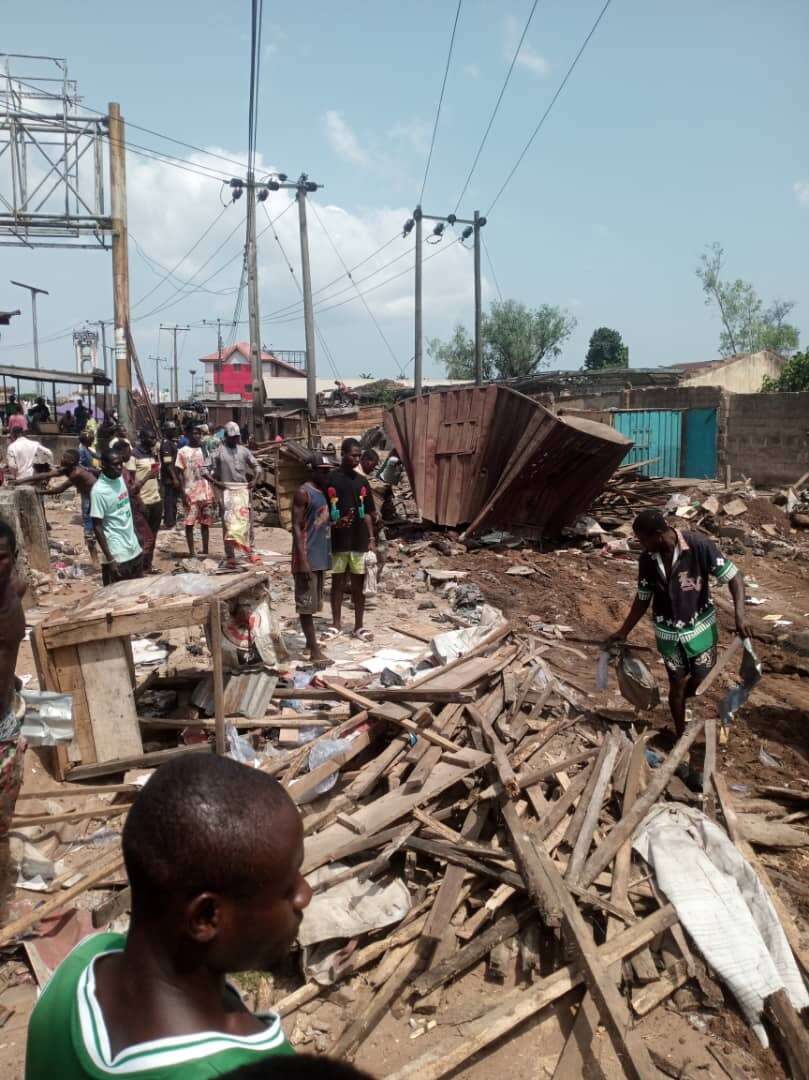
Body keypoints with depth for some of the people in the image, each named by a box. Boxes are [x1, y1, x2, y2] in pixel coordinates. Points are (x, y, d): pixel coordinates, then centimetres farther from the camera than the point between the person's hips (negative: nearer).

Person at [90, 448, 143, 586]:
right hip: (117, 555, -8)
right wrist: (109, 559, -20)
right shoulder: (99, 491, -19)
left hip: (134, 549, 8)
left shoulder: (120, 478, 2)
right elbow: (97, 526, -18)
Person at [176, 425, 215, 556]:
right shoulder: (183, 451, -1)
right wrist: (183, 493, -12)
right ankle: (191, 552, 4)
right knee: (189, 523, -2)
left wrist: (212, 492, 8)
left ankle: (205, 551, 14)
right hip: (190, 493, -3)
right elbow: (180, 473, -3)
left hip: (206, 492, 4)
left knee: (205, 522, 7)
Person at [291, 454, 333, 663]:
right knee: (306, 604, -4)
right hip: (308, 557, -9)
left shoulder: (324, 492, 14)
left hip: (321, 556, 9)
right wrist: (303, 560, -22)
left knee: (313, 603, 16)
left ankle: (310, 640, 26)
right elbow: (296, 527, -17)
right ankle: (315, 650, -4)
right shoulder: (303, 492, -12)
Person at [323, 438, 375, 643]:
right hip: (337, 541, -3)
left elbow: (367, 513, 10)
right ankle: (336, 625, 20)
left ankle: (359, 626, 16)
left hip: (359, 541, 3)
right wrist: (334, 522, -21)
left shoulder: (361, 481, 7)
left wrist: (371, 538, 4)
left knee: (359, 583, 7)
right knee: (338, 582, 8)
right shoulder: (330, 479, -4)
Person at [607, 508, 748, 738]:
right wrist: (624, 632, 2)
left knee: (702, 680, 9)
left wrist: (740, 614, -28)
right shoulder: (647, 560, -12)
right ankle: (680, 734, 30)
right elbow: (643, 600, 1)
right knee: (677, 684, 10)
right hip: (669, 632, 2)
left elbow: (733, 576, -16)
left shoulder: (699, 546, -23)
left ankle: (681, 702, 43)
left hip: (701, 625, -1)